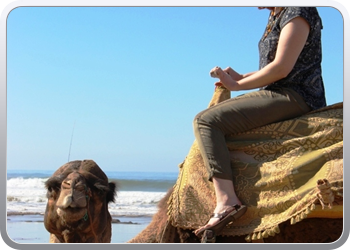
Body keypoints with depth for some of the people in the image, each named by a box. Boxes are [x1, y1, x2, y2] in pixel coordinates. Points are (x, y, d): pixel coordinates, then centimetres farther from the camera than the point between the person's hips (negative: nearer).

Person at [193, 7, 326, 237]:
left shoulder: (298, 11, -9)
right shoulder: (277, 15, 21)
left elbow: (281, 68, -17)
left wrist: (238, 84, -7)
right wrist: (241, 77, 9)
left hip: (293, 97, -11)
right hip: (280, 96, 11)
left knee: (205, 121, -21)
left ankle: (226, 201, -32)